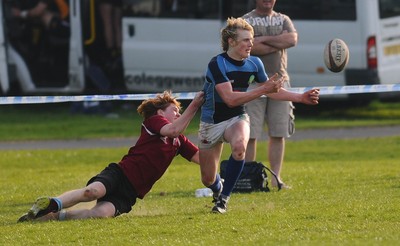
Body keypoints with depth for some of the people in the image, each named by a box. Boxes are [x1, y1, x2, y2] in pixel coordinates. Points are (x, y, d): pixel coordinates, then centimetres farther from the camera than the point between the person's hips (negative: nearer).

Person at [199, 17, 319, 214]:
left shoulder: (254, 63, -5)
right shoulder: (217, 64, -23)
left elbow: (272, 91, 12)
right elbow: (230, 98, -31)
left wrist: (301, 98, 5)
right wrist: (263, 89, -33)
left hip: (236, 119, 3)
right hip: (211, 122, -3)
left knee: (239, 146, -35)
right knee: (208, 180, 3)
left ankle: (224, 197, -15)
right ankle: (218, 189, 44)